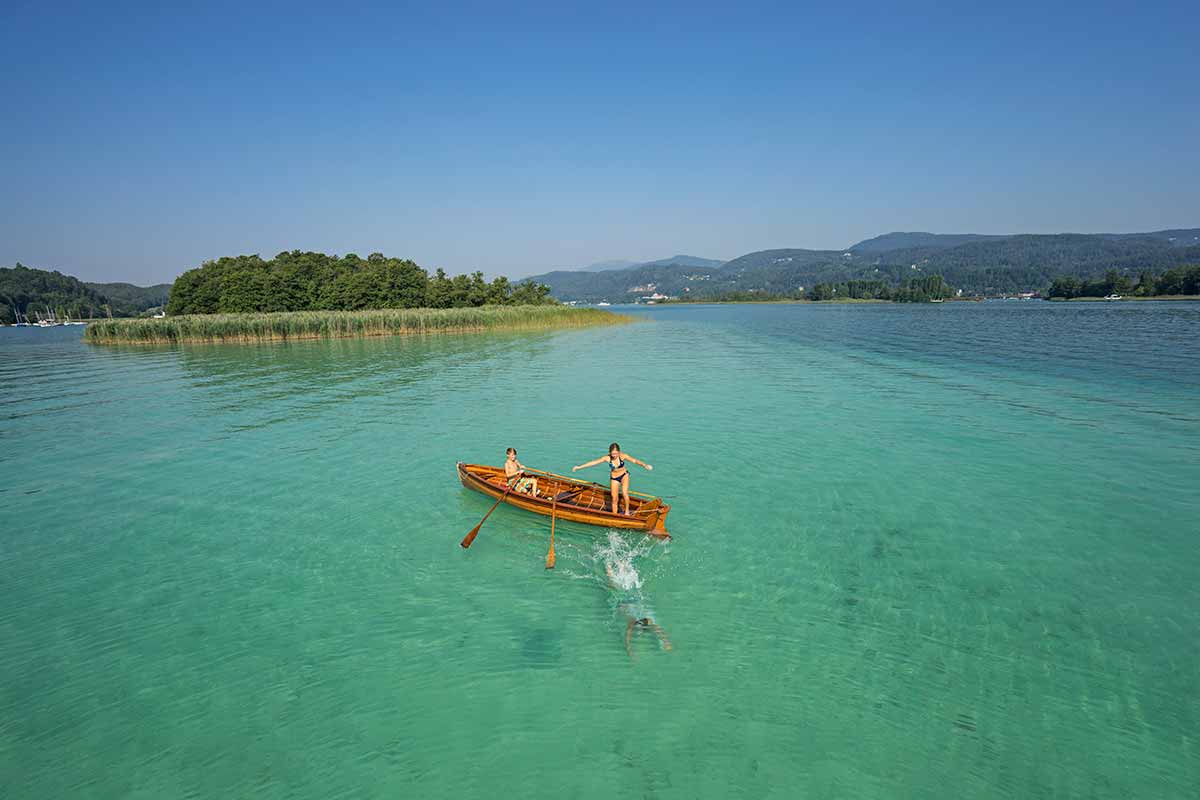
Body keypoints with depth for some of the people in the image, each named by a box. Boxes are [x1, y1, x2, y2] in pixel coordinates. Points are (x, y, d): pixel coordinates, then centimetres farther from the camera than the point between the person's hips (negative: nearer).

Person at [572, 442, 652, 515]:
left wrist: (645, 465, -47)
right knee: (614, 499, 2)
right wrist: (579, 467, -16)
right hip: (614, 478, 1)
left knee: (625, 493, -22)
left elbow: (635, 460, -29)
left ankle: (627, 510, 1)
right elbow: (593, 462, -16)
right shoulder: (607, 458, -20)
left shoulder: (623, 456, -23)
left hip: (624, 475, -1)